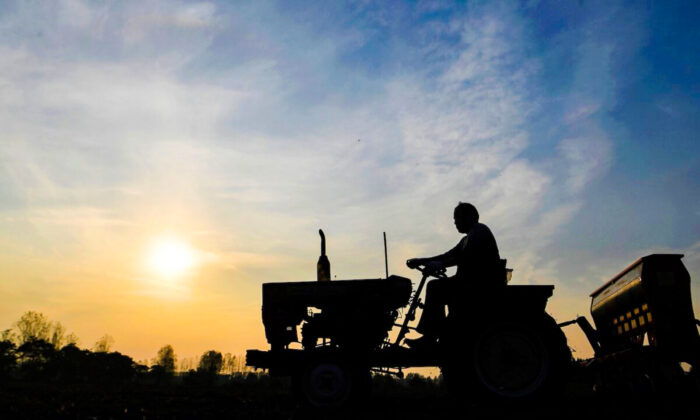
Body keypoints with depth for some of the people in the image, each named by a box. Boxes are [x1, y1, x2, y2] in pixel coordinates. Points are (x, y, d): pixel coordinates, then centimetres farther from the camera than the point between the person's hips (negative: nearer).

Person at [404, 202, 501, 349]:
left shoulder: (480, 231, -8)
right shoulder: (469, 237, 24)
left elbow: (468, 257, -23)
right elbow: (449, 255, 21)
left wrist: (440, 264, -25)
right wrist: (421, 261, 13)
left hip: (484, 284, -10)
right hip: (476, 282, 10)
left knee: (436, 287, -16)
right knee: (435, 287, 7)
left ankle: (430, 337, -14)